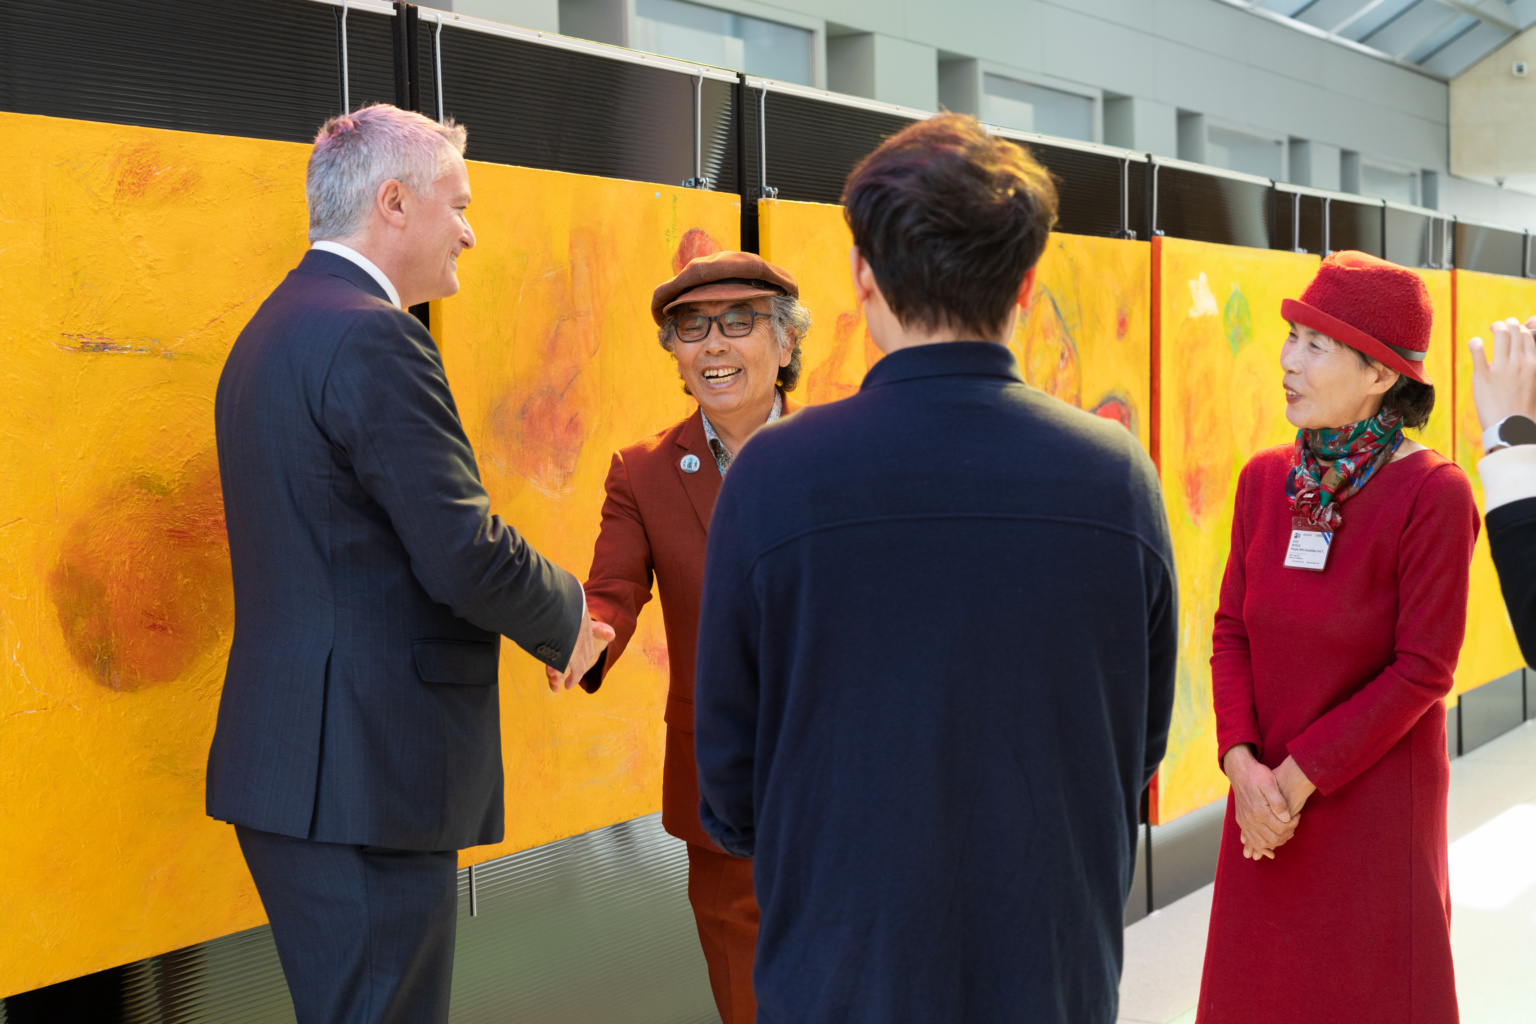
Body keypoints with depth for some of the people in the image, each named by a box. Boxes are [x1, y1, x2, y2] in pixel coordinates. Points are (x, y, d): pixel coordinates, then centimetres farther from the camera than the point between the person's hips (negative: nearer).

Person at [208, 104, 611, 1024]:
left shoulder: (271, 331, 17)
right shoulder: (374, 336, -15)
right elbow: (464, 554, -20)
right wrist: (564, 620, -1)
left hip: (289, 766, 10)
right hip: (368, 775, -10)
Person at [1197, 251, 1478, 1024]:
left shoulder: (1433, 495, -15)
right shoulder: (1265, 480, 1)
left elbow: (1423, 671, -15)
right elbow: (1231, 632, 3)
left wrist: (1301, 773, -15)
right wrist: (1242, 761, -10)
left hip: (1374, 802, -5)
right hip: (1267, 802, 5)